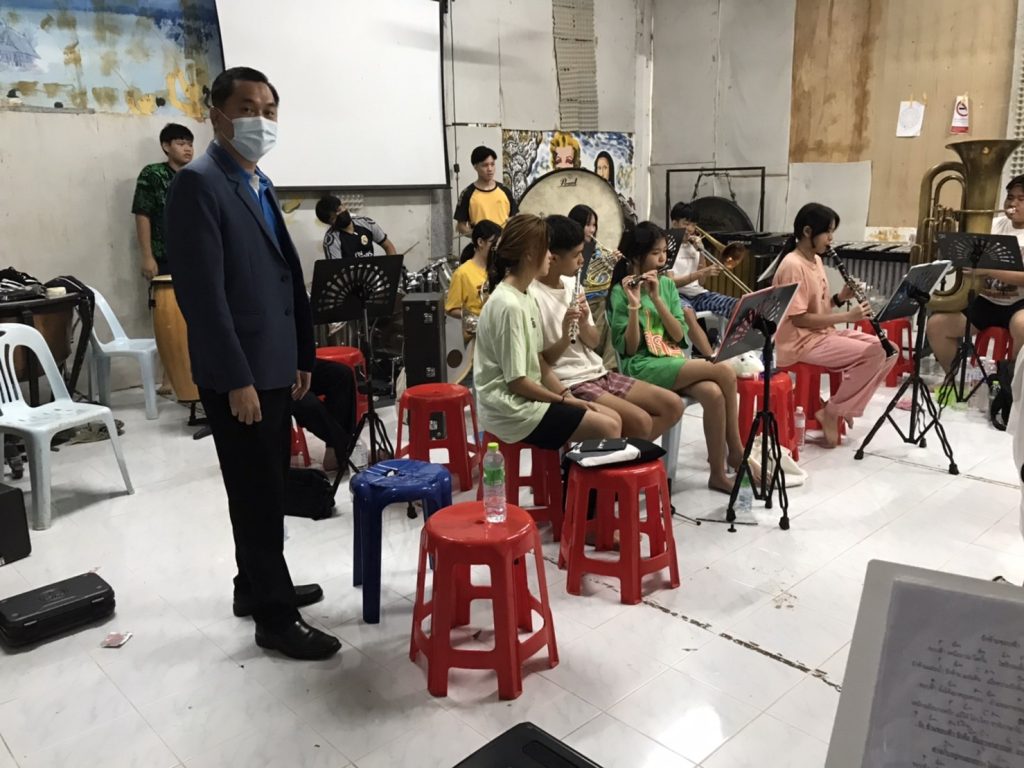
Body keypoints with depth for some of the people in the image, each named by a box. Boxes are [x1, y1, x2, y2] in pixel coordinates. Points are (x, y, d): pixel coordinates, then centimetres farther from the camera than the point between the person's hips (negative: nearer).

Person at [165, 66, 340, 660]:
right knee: (258, 495, 0)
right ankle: (274, 615, 13)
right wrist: (237, 378, -22)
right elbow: (203, 292, -20)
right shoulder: (199, 184, -13)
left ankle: (257, 586, 33)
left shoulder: (260, 186, 15)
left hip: (274, 367, 9)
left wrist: (301, 357, 15)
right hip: (239, 373, -9)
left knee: (268, 489, 17)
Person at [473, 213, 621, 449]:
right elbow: (516, 381, -19)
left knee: (614, 418, 5)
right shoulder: (508, 306, -21)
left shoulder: (526, 297, 8)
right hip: (511, 409, -9)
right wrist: (564, 400, -9)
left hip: (528, 398, 9)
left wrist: (566, 394, 1)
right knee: (607, 429, -13)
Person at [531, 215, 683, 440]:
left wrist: (584, 324, -10)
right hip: (569, 383, -8)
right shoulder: (531, 296, -15)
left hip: (597, 372, 8)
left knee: (673, 406, 1)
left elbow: (593, 343, 11)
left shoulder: (571, 284, 9)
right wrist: (564, 339, -29)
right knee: (640, 421, -25)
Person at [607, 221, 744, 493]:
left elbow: (679, 335, 0)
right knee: (725, 372, -23)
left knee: (714, 394, -28)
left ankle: (718, 472, -15)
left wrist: (656, 298, -11)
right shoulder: (621, 292, -4)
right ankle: (735, 451, -9)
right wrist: (634, 305, -22)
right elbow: (628, 349, -11)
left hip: (674, 361, 5)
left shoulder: (667, 285, 11)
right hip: (643, 367, -5)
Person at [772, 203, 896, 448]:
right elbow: (799, 318, -21)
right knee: (870, 353, -22)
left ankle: (844, 405, 6)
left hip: (823, 333, 9)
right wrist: (847, 316, -20)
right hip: (801, 342, -9)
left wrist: (841, 298, -2)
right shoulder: (793, 266, -18)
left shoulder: (816, 260, 11)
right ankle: (831, 413, -8)